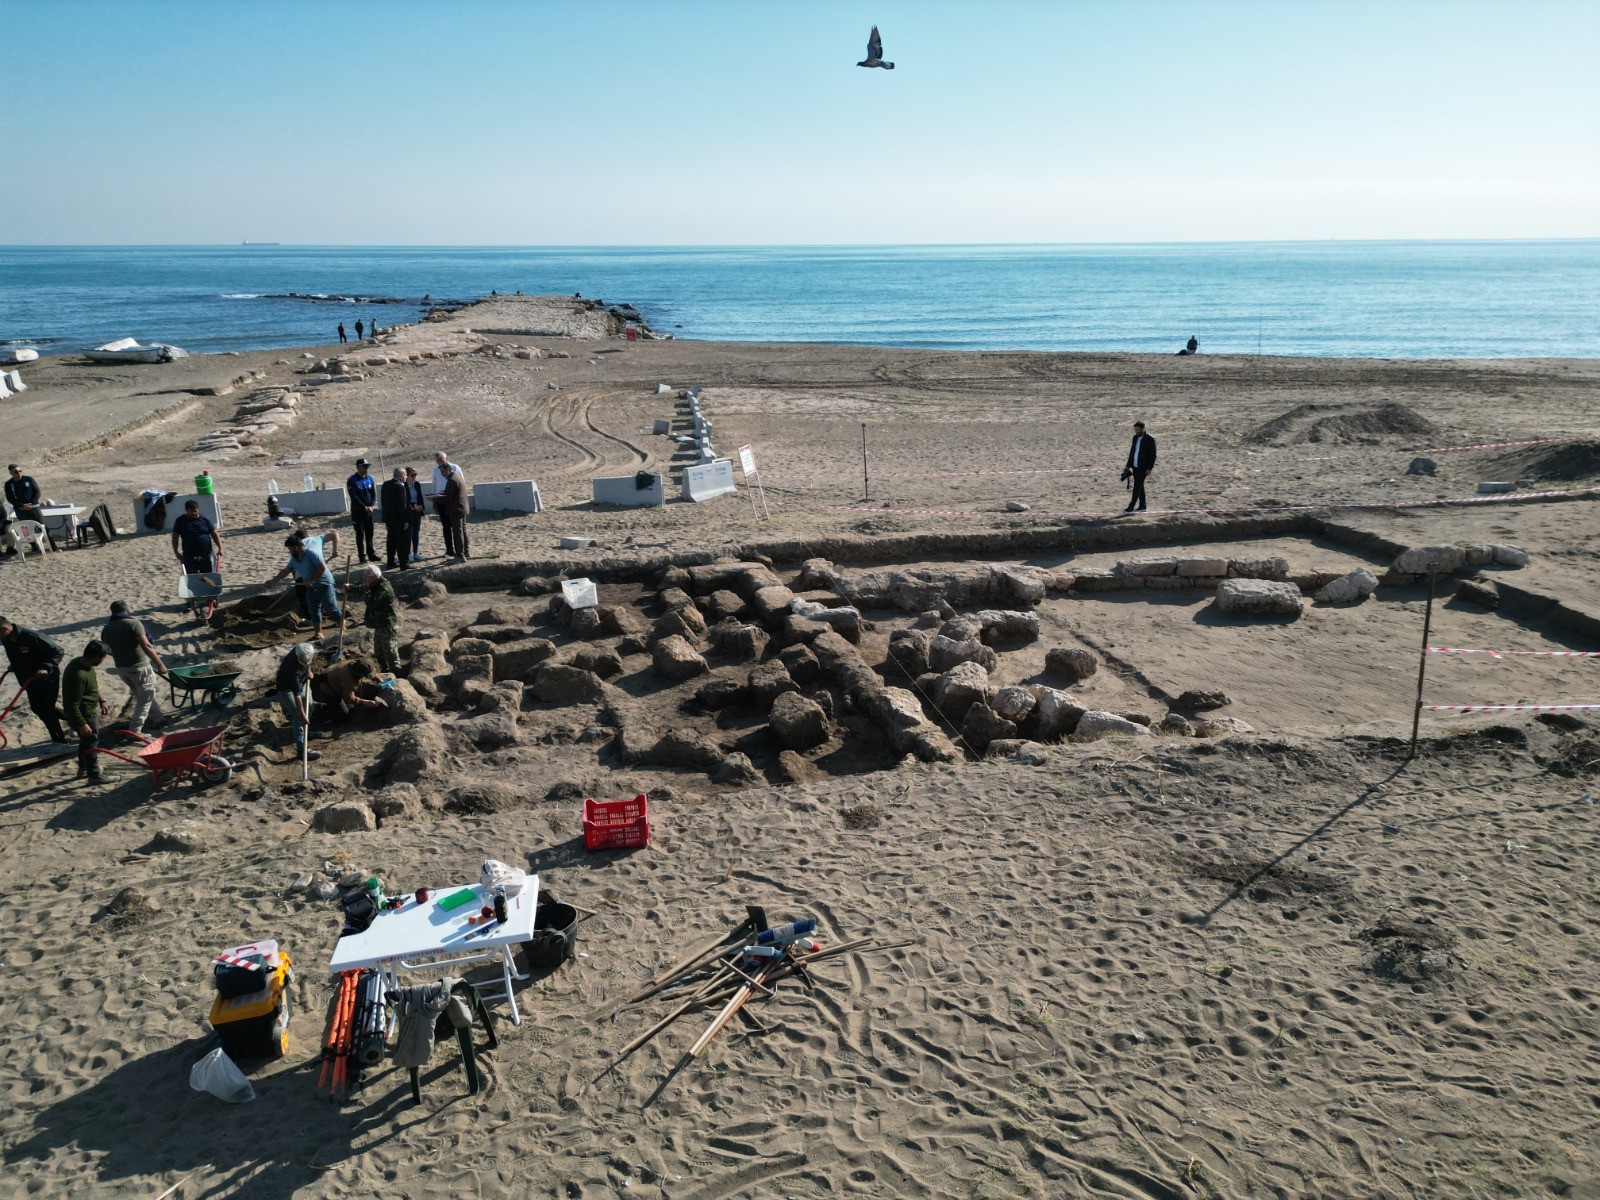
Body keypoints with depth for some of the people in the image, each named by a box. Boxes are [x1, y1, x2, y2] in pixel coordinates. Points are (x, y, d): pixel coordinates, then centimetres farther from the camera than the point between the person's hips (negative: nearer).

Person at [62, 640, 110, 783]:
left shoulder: (83, 663, -3)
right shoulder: (78, 675, -34)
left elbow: (94, 685, 16)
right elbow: (73, 705, -29)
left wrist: (101, 701, 24)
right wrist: (81, 724, -26)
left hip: (90, 711, 10)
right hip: (83, 715, -10)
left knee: (86, 742, 23)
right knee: (90, 742, 4)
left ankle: (83, 769, 40)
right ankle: (94, 775, 17)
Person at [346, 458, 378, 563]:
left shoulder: (370, 479, 7)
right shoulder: (352, 481, -8)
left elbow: (374, 494, 5)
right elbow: (354, 497, -13)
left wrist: (370, 506, -11)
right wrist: (364, 507, -18)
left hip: (369, 510, 4)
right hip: (357, 511, -4)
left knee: (369, 533, 7)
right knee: (360, 534, 1)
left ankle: (371, 554, 13)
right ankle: (362, 556, 5)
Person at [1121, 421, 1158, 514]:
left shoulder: (1150, 440, -12)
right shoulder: (1135, 438, 9)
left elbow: (1153, 455, -11)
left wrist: (1149, 468, -15)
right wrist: (1128, 465, 14)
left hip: (1143, 468, -7)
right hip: (1135, 466, 7)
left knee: (1137, 486, -7)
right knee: (1139, 486, 12)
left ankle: (1131, 506, -6)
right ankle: (1142, 506, 20)